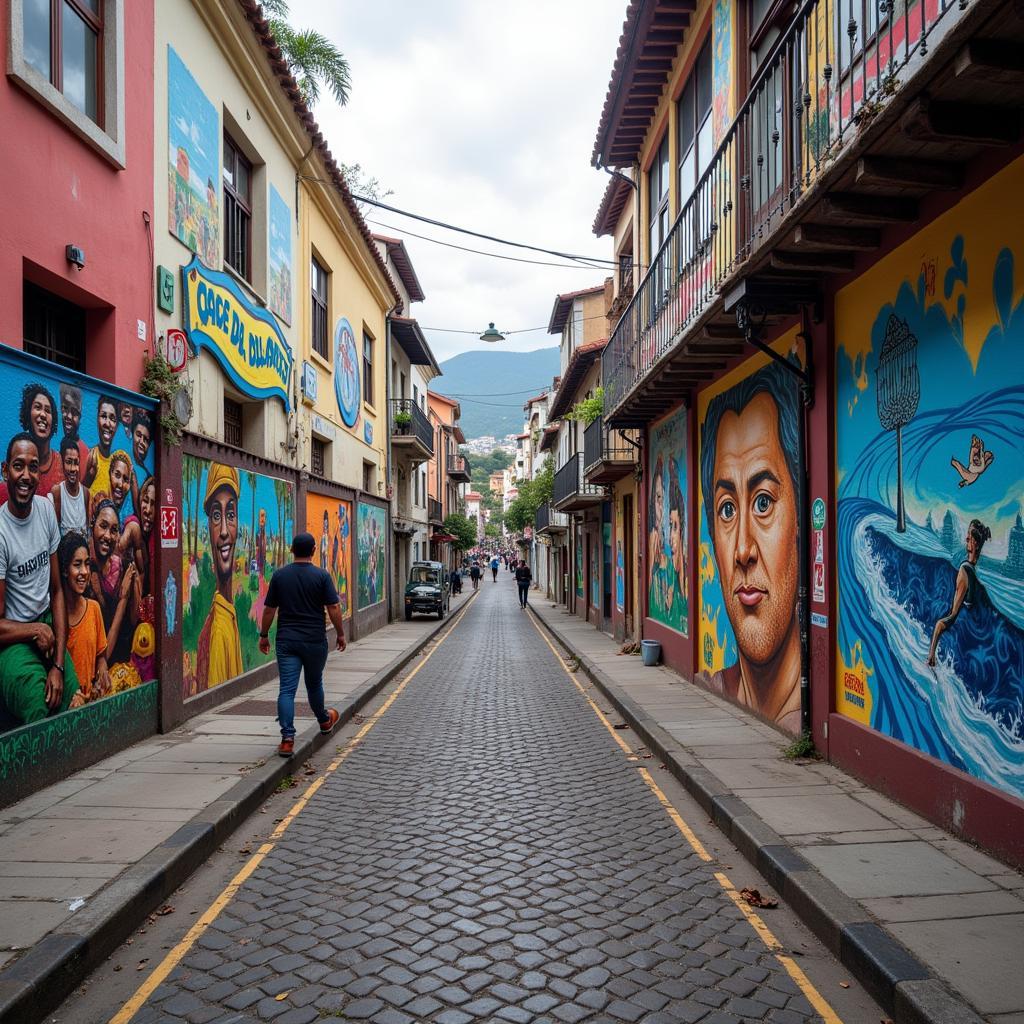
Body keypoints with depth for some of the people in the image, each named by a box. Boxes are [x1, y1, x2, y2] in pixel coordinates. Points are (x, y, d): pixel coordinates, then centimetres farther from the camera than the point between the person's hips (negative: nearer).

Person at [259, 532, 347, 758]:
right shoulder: (321, 575, -6)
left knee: (287, 689, -2)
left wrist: (264, 635, 14)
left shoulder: (279, 575, 1)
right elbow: (334, 608, -8)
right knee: (314, 684, 19)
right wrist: (340, 634, 3)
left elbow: (269, 609, 4)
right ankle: (324, 720, 41)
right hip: (315, 641, -1)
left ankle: (287, 739, -10)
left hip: (286, 640, 1)